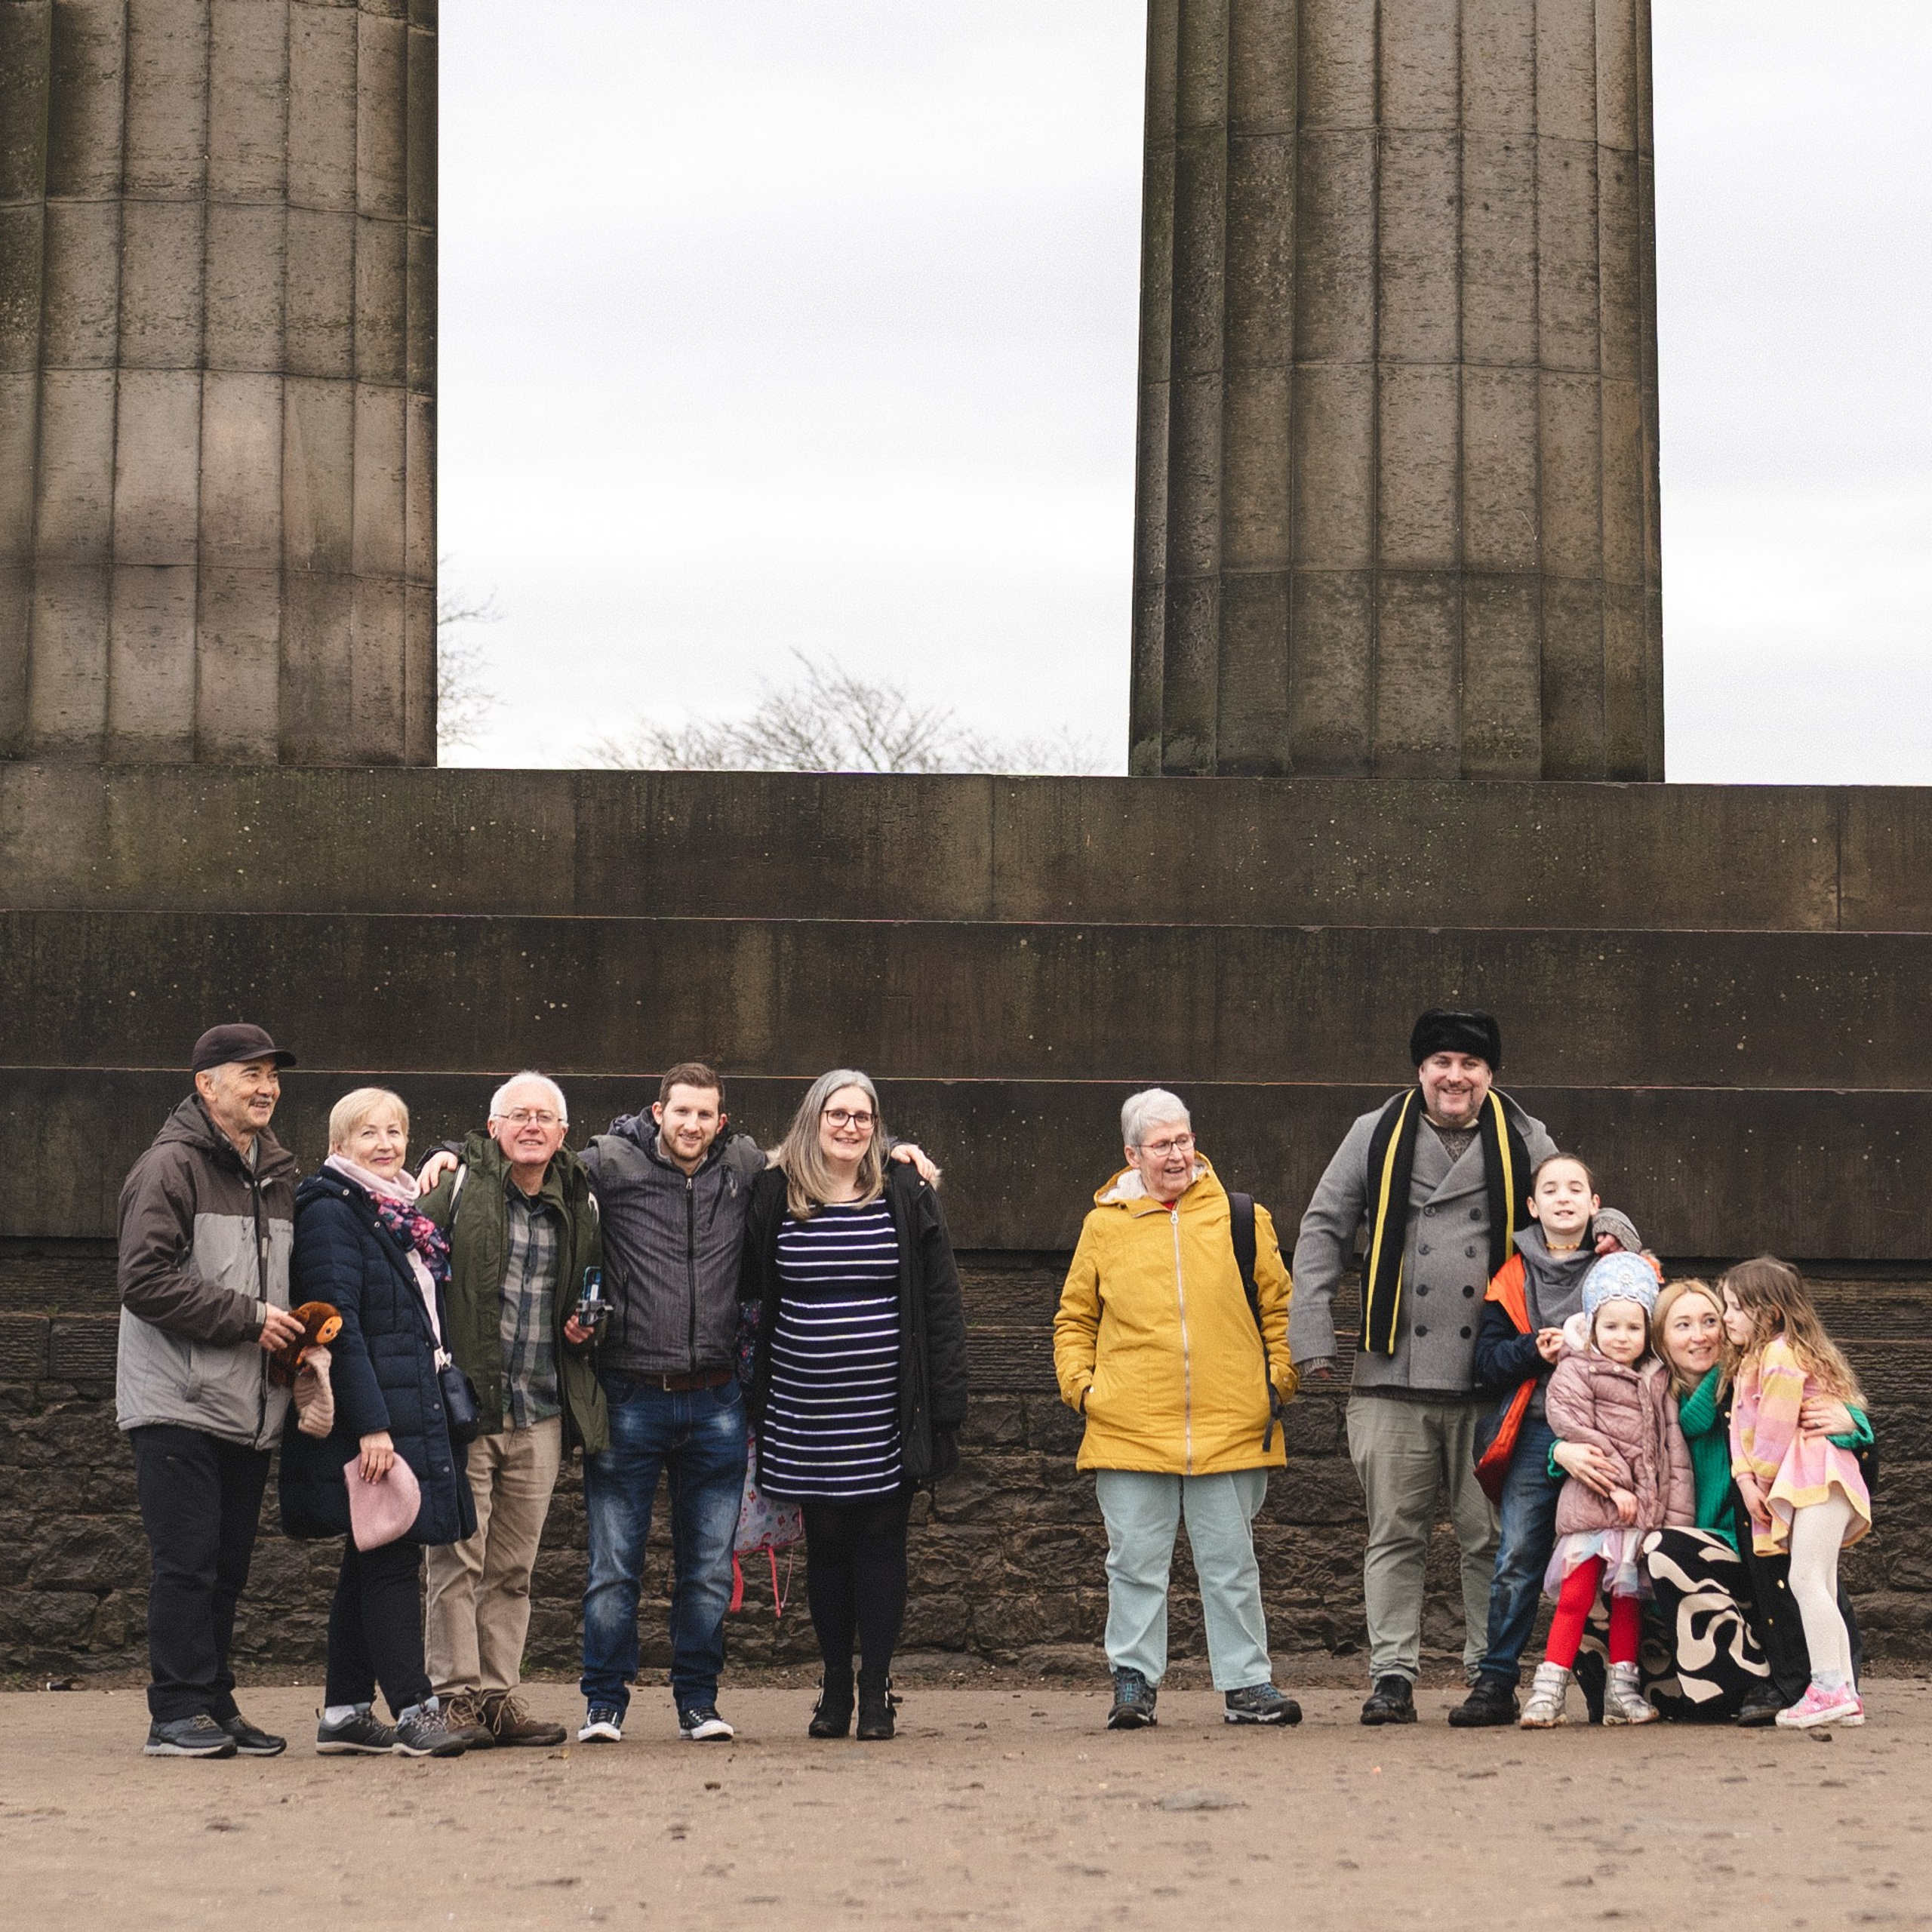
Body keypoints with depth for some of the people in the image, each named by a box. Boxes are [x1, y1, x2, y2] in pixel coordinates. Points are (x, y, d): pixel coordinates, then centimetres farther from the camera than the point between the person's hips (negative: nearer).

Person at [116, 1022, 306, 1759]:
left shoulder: (277, 1175, 17)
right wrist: (247, 1317, -16)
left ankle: (215, 1707, 15)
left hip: (249, 1410, 7)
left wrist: (295, 1326, 5)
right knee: (187, 1562, -8)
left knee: (228, 1566, 10)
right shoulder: (171, 1166, -8)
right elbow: (143, 1279, -16)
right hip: (179, 1404, -7)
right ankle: (179, 1713, -4)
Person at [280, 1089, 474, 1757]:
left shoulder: (402, 1212, 18)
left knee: (372, 1562, 9)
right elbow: (340, 1323, -16)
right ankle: (414, 1708, -9)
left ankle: (346, 1715, 13)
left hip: (412, 1408, 9)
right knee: (390, 1558, -9)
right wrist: (371, 1425, -21)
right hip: (369, 1413, -9)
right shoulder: (331, 1212, -9)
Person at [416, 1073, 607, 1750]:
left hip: (541, 1413, 5)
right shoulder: (459, 1184, -3)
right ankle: (457, 1694, 1)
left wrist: (588, 1326, 7)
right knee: (458, 1557, -4)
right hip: (465, 1404, -5)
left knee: (514, 1565, 9)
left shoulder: (579, 1204, 12)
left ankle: (501, 1695, 14)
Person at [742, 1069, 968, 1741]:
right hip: (805, 1409, 1)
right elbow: (750, 1289, 11)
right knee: (825, 1543, 7)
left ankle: (877, 1688, 8)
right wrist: (756, 1401, 5)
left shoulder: (907, 1196, 2)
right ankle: (834, 1688, 16)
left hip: (885, 1406, -1)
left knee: (881, 1541, 1)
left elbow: (940, 1304, 2)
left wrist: (945, 1403, -3)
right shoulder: (775, 1196, 4)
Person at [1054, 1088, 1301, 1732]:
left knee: (1231, 1564, 6)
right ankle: (1133, 1683, 11)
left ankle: (1247, 1684, 12)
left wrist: (1280, 1378, 3)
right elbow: (1074, 1319, 15)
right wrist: (1079, 1383, 2)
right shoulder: (1105, 1226, 7)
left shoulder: (1239, 1220, 7)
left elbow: (1279, 1308, 13)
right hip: (1131, 1430, 0)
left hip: (1230, 1429, 0)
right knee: (1136, 1564, 3)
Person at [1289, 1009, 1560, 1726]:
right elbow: (1323, 1230, 9)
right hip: (1393, 1376, 0)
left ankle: (1491, 1675, 11)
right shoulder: (1376, 1137, 8)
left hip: (1490, 1381, 0)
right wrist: (1311, 1336, 2)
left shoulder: (1524, 1143, 8)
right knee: (1395, 1533, 3)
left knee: (1491, 1536, 3)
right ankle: (1392, 1675, 7)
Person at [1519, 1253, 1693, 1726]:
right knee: (1575, 1598, -7)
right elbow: (1574, 1429, -11)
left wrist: (1675, 1513, 2)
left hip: (1643, 1509, 5)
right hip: (1591, 1507, -5)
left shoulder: (1656, 1380, 14)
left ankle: (1622, 1691, 15)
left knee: (1628, 1599, 10)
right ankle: (1547, 1692, -5)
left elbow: (1674, 1447, 12)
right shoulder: (1575, 1372, 0)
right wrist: (1616, 1483, -16)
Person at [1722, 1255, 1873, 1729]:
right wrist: (1746, 1482, 0)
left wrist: (1765, 1480, -2)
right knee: (1818, 1588, 8)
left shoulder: (1782, 1353, -10)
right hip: (1797, 1484, 11)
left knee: (1807, 1580, -17)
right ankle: (1844, 1695, 8)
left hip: (1818, 1476, -11)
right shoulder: (1747, 1362, 22)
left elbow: (1777, 1428, -14)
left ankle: (1830, 1689, -20)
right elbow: (1740, 1425, 14)